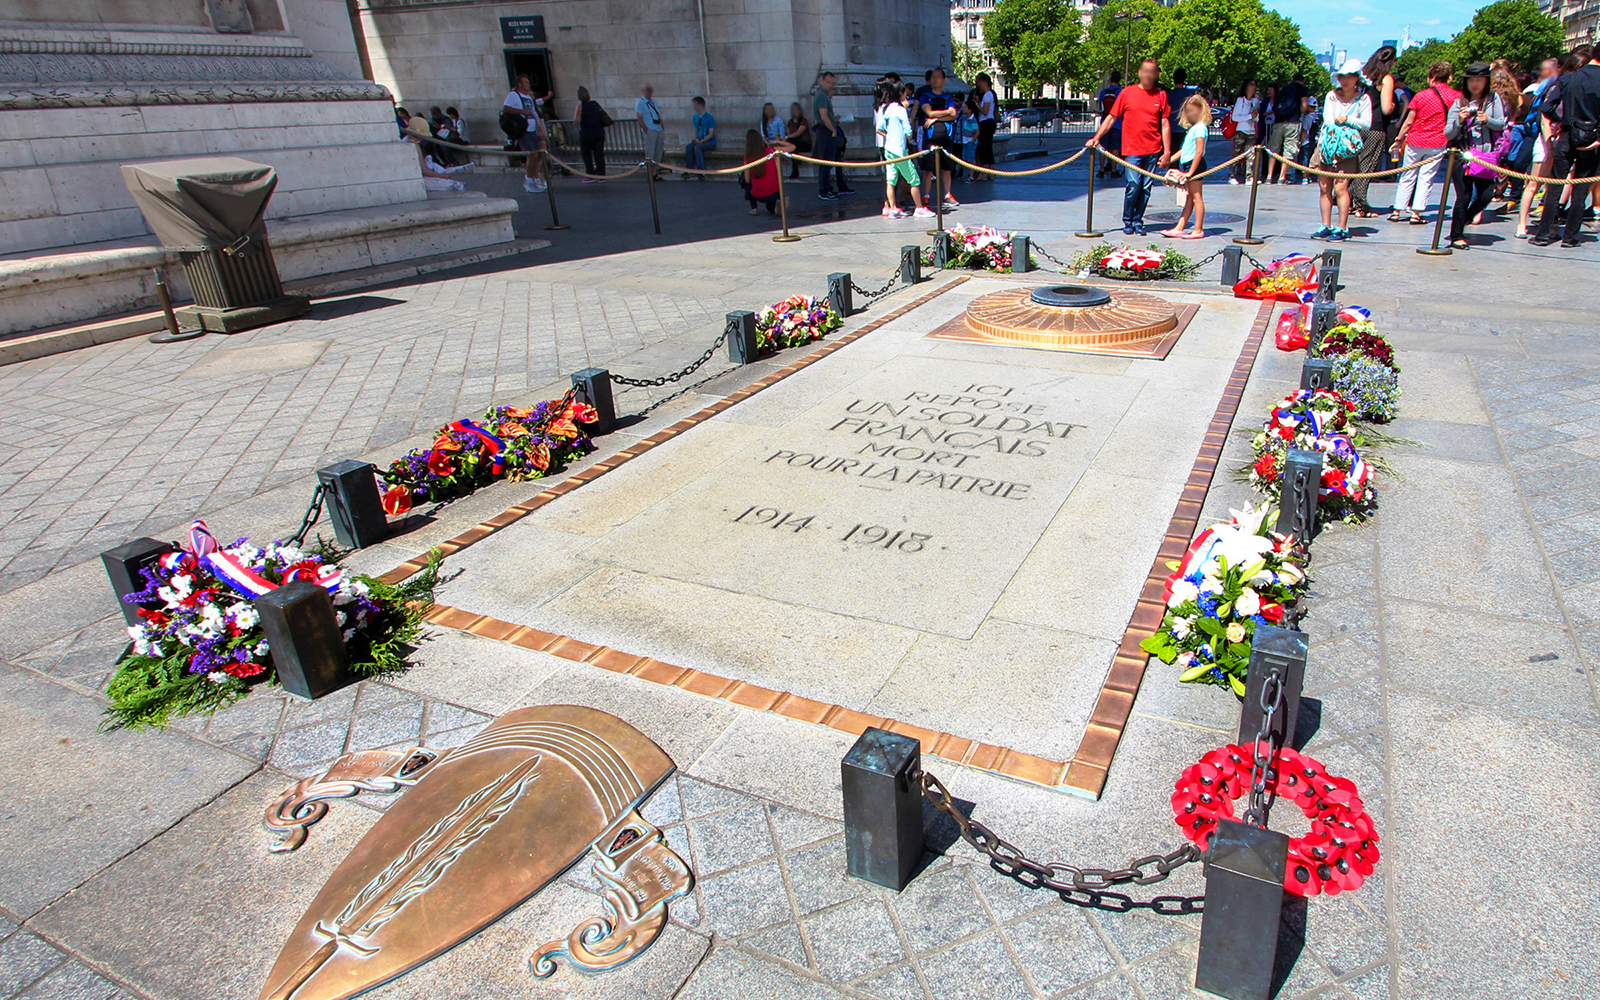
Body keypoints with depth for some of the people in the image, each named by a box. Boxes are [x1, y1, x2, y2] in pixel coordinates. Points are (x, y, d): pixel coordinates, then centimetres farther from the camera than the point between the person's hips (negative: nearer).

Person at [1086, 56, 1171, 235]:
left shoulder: (1161, 95, 8)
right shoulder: (1127, 93, 3)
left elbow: (1165, 124, 7)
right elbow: (1111, 118, 6)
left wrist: (1167, 152, 2)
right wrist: (1096, 137, -5)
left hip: (1153, 151, 2)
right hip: (1132, 150, -2)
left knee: (1146, 187, 3)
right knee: (1133, 185, -11)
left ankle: (1137, 221, 16)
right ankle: (1127, 221, 8)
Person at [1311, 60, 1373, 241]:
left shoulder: (1363, 98, 4)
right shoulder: (1332, 96, 10)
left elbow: (1367, 123, -3)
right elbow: (1328, 120, 0)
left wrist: (1347, 120, -14)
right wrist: (1342, 128, -13)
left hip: (1347, 148, -3)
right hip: (1327, 143, 3)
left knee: (1340, 187, -12)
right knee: (1325, 187, 0)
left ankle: (1342, 228, -11)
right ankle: (1326, 226, 6)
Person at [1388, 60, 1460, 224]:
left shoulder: (1421, 95, -5)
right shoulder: (1456, 96, -1)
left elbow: (1408, 122, -3)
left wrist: (1399, 139, 6)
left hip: (1415, 141, -1)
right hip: (1438, 143, 1)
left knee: (1407, 177, 8)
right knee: (1426, 178, 4)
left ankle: (1397, 211, 10)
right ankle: (1416, 213, 1)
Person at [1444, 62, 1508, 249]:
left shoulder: (1494, 99, 6)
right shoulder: (1459, 103, 3)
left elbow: (1502, 124, 5)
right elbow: (1448, 134, 1)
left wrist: (1488, 120, -13)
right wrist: (1459, 121, -16)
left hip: (1487, 155, 2)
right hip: (1464, 155, -2)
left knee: (1486, 196, -3)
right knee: (1464, 196, -6)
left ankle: (1463, 219, 23)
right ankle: (1456, 236, 4)